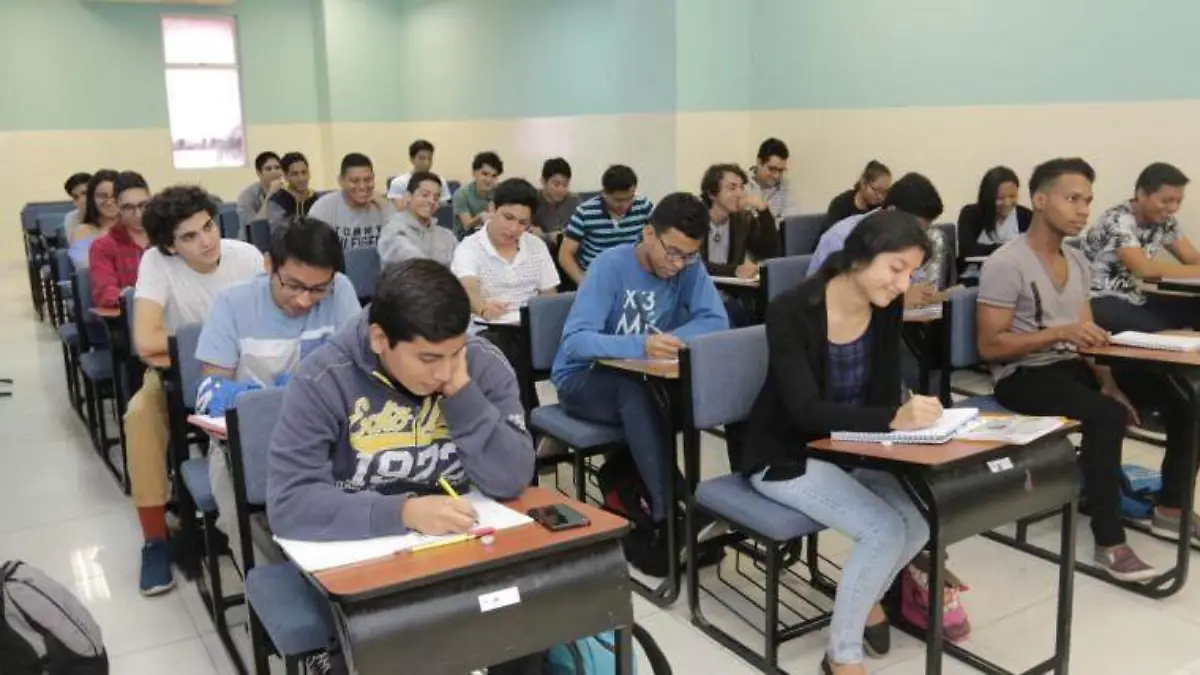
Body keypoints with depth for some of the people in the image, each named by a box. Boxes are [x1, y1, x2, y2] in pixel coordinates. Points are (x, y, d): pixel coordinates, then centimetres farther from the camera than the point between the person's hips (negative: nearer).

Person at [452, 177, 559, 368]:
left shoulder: (537, 246, 13)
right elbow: (468, 289, -23)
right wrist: (483, 307, -47)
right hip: (489, 331, -4)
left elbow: (550, 295, 16)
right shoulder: (469, 248, -3)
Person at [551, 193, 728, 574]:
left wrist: (668, 340, -33)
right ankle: (669, 518, -33)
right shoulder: (610, 265, -20)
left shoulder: (690, 268, -6)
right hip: (582, 379, -4)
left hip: (642, 382, 5)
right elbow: (575, 341, -30)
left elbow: (717, 321, -16)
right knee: (635, 392, -37)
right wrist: (641, 346, -46)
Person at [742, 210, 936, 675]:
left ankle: (868, 596, 15)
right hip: (785, 456, -6)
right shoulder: (791, 312, -25)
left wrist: (910, 416, -23)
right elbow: (806, 410, -32)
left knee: (925, 511, -16)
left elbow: (885, 393, -1)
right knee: (884, 531, -23)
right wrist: (893, 420, -45)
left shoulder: (886, 308, -7)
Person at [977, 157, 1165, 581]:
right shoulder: (1006, 263, -13)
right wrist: (1059, 332, -24)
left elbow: (1087, 334, 12)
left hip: (1070, 367, 8)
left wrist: (1107, 380, -6)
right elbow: (989, 346, -16)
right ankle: (1109, 544, -22)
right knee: (1106, 417, -32)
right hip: (1022, 376, -8)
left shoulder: (1077, 262, 12)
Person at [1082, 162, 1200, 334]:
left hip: (1134, 299, 8)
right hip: (1102, 302, -8)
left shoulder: (1165, 221, 6)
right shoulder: (1118, 220, -18)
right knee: (1160, 331, -30)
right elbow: (1143, 268, -28)